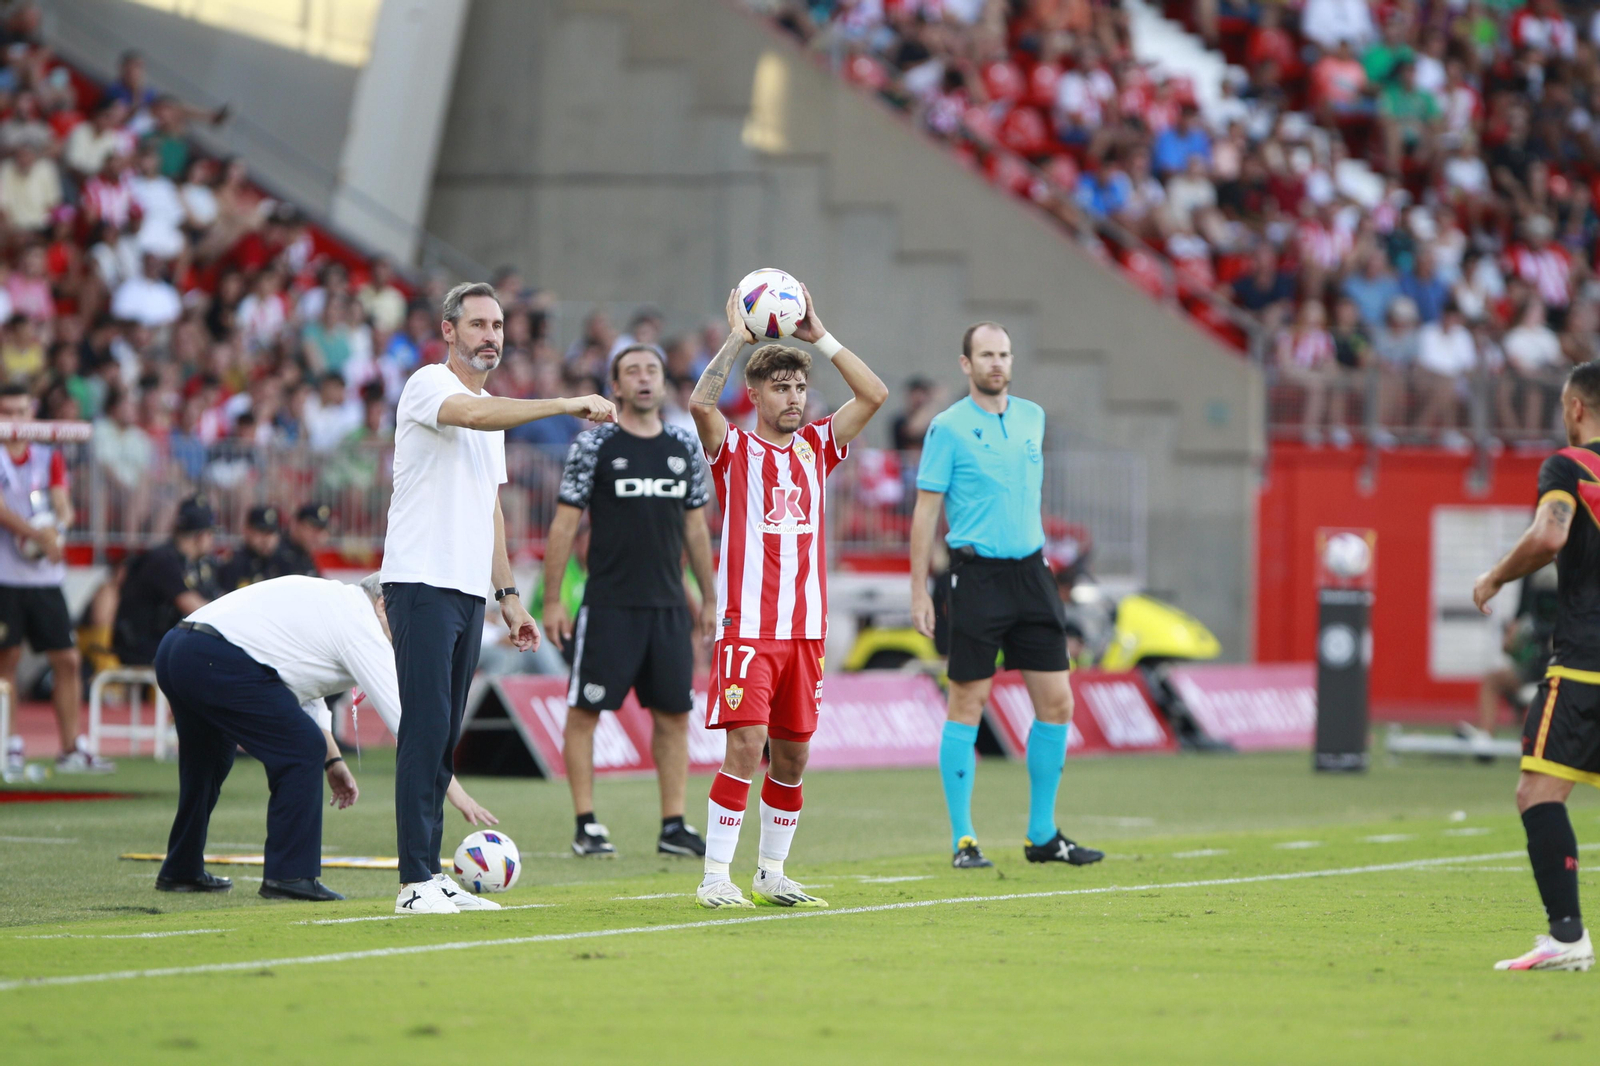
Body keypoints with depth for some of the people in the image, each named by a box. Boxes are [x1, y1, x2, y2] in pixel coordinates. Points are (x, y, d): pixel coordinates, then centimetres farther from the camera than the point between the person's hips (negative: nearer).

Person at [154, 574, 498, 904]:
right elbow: (404, 714, -4)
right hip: (217, 663, -10)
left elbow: (304, 688, 32)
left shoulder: (326, 598, 26)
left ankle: (181, 870, 40)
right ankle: (289, 876, -4)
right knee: (302, 750, -6)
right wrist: (455, 792, -3)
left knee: (211, 756, 29)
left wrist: (333, 759, 28)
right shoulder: (360, 625, -2)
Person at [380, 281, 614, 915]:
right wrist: (567, 404, -34)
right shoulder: (429, 386, -6)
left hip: (469, 592, 8)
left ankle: (432, 876, 8)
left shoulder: (495, 411, 21)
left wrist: (508, 594, 21)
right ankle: (415, 884, -16)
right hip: (422, 583, -8)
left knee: (445, 740, 7)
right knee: (425, 732, -13)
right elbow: (473, 414, -29)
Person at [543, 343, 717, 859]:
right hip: (608, 604, -4)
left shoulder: (684, 447, 11)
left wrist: (708, 599, 15)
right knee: (585, 711, -3)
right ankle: (586, 825, 3)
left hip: (669, 606, 4)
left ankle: (673, 826, 9)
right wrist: (552, 600, -8)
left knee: (673, 714, 4)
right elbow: (564, 524, -4)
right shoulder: (594, 444, -3)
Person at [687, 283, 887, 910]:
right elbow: (701, 404, -19)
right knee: (745, 746, -13)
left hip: (807, 627, 5)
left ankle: (771, 874, 19)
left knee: (792, 755, 8)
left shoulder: (816, 447, 13)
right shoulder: (733, 448, 1)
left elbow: (874, 395, 5)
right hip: (748, 625, -5)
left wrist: (819, 337, 1)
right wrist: (736, 340, -15)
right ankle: (715, 878, -10)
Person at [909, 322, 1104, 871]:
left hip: (1030, 572, 5)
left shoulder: (1032, 417, 11)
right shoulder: (948, 428, -5)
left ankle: (1043, 835, 13)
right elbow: (926, 511, -4)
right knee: (968, 705, -2)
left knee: (1056, 703, 3)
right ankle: (963, 839, 4)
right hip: (977, 575, -5)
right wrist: (919, 592, -8)